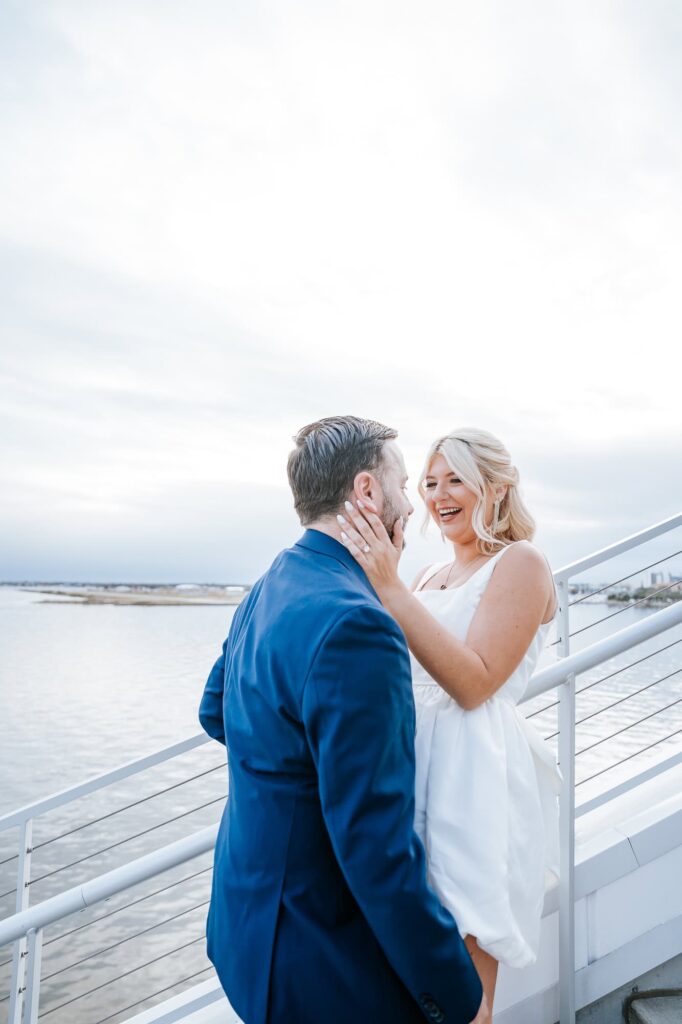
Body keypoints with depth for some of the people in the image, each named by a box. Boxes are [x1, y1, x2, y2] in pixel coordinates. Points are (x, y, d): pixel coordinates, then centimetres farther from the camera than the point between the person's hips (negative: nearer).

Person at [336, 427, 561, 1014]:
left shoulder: (521, 563, -10)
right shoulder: (432, 576, 12)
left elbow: (474, 683, -21)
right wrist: (379, 578, -5)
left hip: (475, 772, -7)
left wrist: (390, 588, -27)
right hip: (420, 761, 7)